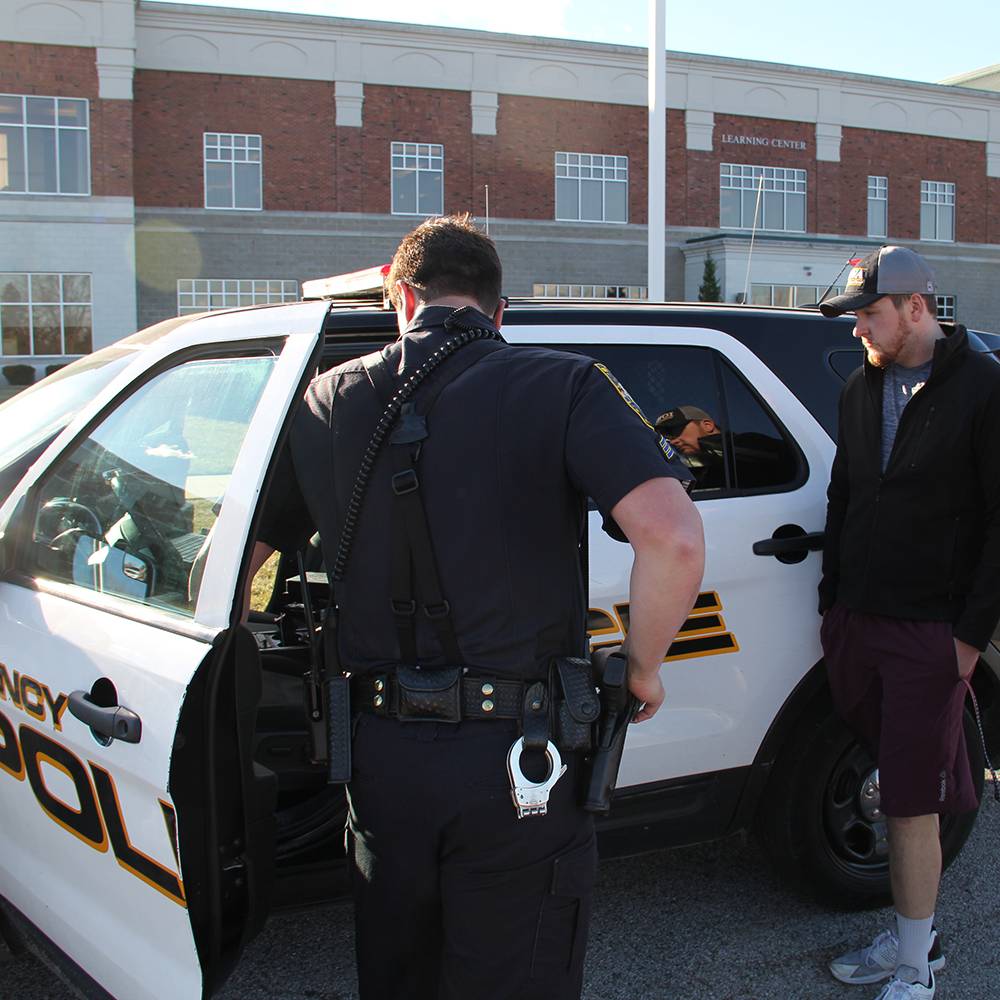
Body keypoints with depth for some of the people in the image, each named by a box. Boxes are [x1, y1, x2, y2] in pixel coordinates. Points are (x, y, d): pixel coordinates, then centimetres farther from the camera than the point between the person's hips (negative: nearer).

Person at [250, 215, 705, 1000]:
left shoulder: (332, 400, 4)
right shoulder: (562, 386, -7)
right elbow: (673, 537, -22)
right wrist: (644, 667, -5)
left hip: (380, 753, 4)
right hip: (516, 759, -3)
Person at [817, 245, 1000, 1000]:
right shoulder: (864, 387, 12)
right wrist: (833, 600, 16)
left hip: (929, 632, -6)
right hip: (858, 622, 6)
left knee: (912, 802, -2)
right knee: (895, 789, 13)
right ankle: (912, 939, 27)